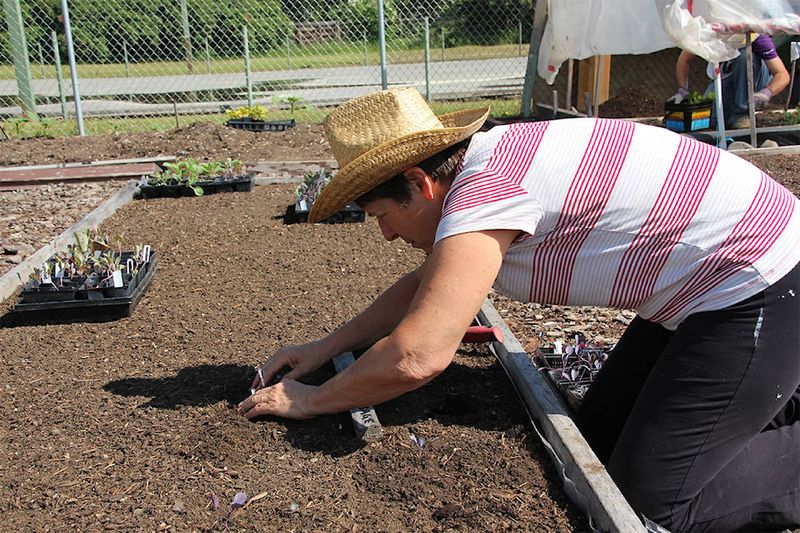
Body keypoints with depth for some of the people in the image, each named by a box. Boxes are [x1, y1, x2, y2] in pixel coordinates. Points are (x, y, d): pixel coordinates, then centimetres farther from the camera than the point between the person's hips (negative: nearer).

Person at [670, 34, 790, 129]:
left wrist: (767, 92, -49)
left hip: (755, 78, -1)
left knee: (744, 55, -34)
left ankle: (741, 114, -23)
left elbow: (783, 75, -29)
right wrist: (682, 90, -19)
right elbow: (684, 59, -8)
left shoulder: (758, 38, -28)